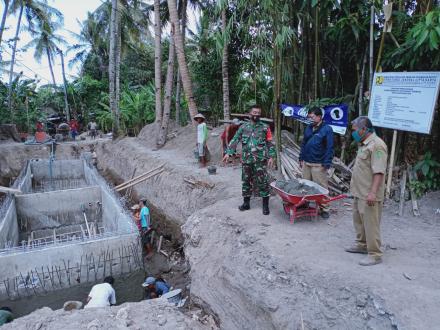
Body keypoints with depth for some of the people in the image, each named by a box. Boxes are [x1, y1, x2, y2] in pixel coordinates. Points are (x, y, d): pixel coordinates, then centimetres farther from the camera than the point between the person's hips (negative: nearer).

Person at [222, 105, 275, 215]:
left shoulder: (265, 127, 3)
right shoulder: (243, 127, 8)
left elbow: (270, 143, 3)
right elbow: (235, 140, 4)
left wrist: (271, 156, -7)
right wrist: (228, 153, -7)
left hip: (260, 160, -3)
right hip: (246, 159, 3)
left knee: (263, 182, -2)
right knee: (246, 181, 11)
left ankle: (265, 205, 8)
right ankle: (246, 203, 25)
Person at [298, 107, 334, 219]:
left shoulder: (327, 129, -7)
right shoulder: (308, 128, 13)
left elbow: (329, 148, -11)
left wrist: (327, 164, -15)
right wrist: (301, 158, 15)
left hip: (319, 165, -6)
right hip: (306, 163, 6)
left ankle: (324, 209, 7)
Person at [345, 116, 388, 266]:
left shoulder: (377, 145, -19)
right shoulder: (364, 144, 13)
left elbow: (379, 172, -24)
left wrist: (372, 192, -28)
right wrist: (354, 185, 24)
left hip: (369, 195, -10)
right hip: (359, 192, 10)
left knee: (370, 223, -2)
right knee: (358, 220, 20)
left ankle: (375, 254, 8)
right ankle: (362, 245, 35)